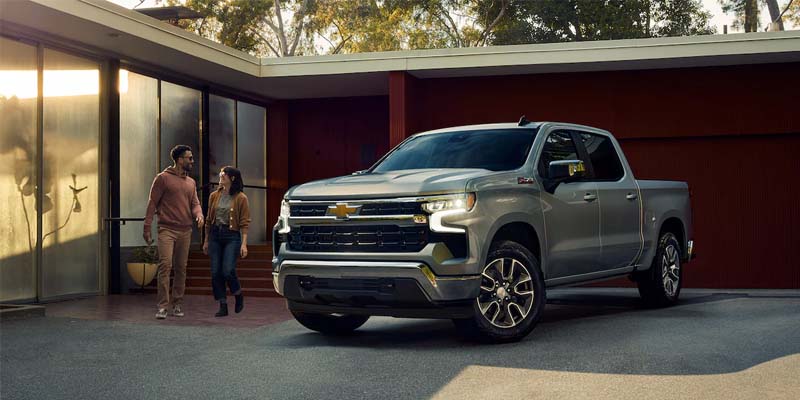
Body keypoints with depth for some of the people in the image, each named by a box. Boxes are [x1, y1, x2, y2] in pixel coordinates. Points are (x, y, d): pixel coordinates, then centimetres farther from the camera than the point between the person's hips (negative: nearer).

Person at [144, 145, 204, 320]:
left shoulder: (191, 182, 16)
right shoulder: (163, 178, -1)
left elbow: (195, 203, 14)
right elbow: (152, 203, -2)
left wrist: (199, 215, -10)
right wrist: (147, 228, -8)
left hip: (185, 231, 6)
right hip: (167, 230, -5)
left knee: (181, 269, 7)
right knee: (165, 265, -13)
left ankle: (177, 304, 16)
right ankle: (162, 306, -11)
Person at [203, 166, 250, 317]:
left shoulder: (241, 198, -3)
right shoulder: (214, 196, 10)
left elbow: (245, 223, -5)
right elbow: (209, 220, 16)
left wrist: (244, 244, -13)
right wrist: (206, 241, 15)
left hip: (232, 236, -5)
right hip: (215, 235, 5)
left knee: (228, 271, -15)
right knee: (215, 272, -1)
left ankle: (239, 296, 14)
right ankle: (223, 306, 8)